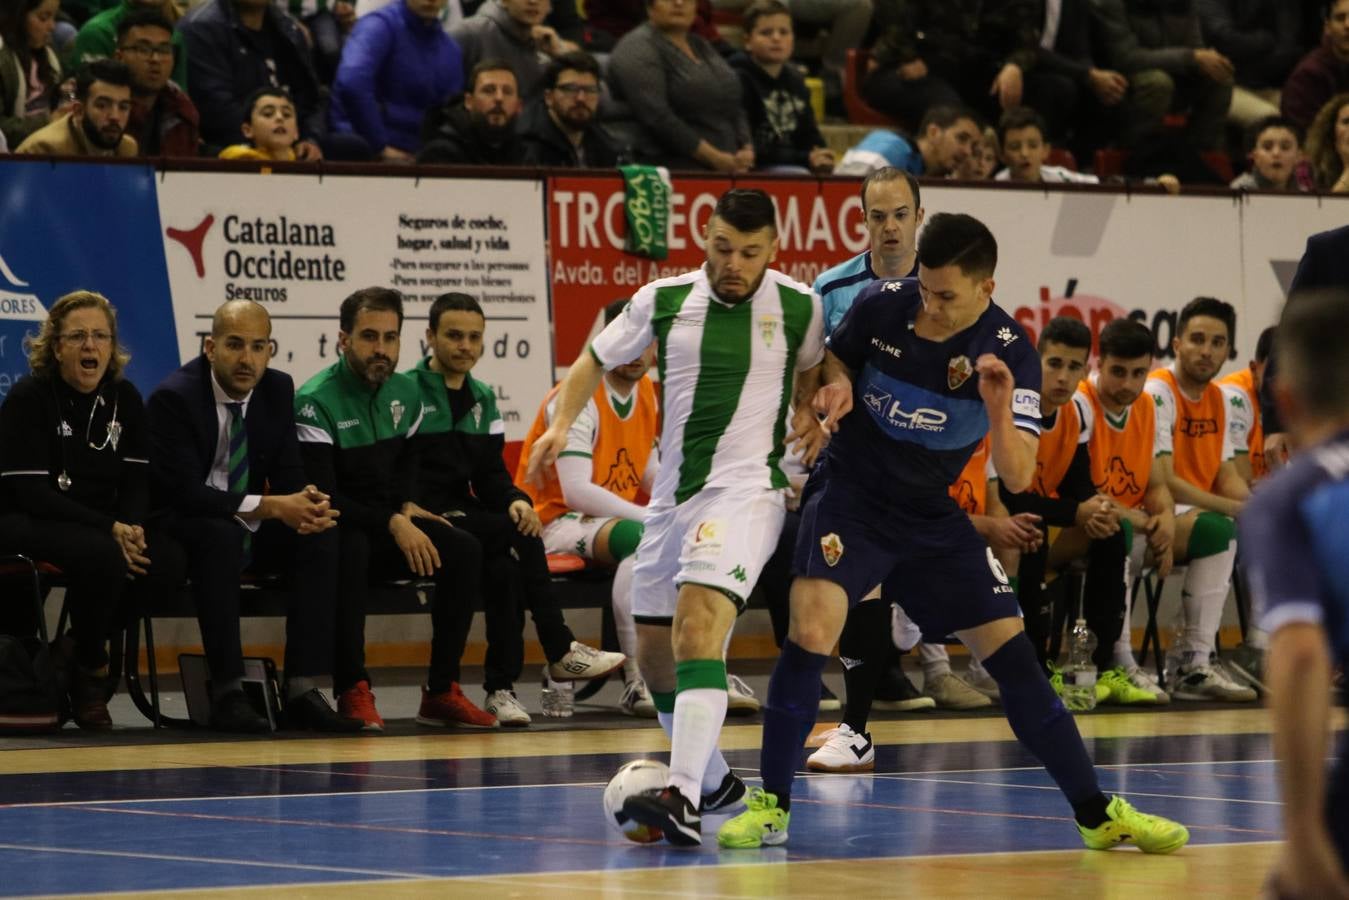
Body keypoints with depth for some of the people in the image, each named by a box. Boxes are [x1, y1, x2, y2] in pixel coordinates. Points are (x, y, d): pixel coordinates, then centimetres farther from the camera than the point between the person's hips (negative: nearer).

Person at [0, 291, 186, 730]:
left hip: (105, 526, 5)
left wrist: (131, 528, -19)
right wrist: (111, 531, -24)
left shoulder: (124, 398, 6)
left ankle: (85, 641, 0)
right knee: (102, 557, -36)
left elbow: (138, 482, 5)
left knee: (169, 564, -24)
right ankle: (89, 666, -10)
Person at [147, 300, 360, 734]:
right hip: (185, 530, -6)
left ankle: (302, 690, -25)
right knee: (222, 535, -38)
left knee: (323, 536, -21)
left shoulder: (279, 390, 1)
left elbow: (289, 474, 2)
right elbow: (182, 491, -26)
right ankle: (227, 695, -38)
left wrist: (305, 503, -25)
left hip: (251, 527, 6)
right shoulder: (173, 397, -17)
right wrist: (271, 506, -34)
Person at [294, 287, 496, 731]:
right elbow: (321, 497, -21)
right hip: (331, 533, -7)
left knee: (464, 550, -16)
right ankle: (352, 692, -31)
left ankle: (441, 691, -11)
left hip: (388, 525, 7)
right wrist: (393, 524, -23)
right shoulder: (315, 402, -16)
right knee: (350, 550, -40)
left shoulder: (405, 392, 6)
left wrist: (406, 506, 2)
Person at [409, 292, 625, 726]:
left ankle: (501, 687, -27)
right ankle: (560, 652, -18)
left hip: (465, 519, 6)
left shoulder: (482, 399, 17)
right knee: (514, 537, -26)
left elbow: (490, 475, 15)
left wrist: (515, 500, -7)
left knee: (504, 564, -27)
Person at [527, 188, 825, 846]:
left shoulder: (800, 307, -2)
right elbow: (596, 359, 15)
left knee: (697, 627, -26)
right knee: (654, 655, 10)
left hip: (746, 489, -5)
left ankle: (683, 798, -36)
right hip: (672, 494, 5)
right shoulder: (663, 300, 1)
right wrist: (561, 424, 0)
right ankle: (713, 781, 32)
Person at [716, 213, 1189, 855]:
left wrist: (999, 410, -36)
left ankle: (1097, 815, 8)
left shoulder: (1011, 355, -14)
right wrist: (836, 390, -15)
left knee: (1012, 652, -2)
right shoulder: (882, 305, -13)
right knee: (811, 630, -25)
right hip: (851, 494, -2)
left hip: (932, 514, 2)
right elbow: (834, 364, 9)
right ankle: (770, 806, -14)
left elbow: (1017, 479, -18)